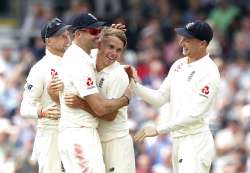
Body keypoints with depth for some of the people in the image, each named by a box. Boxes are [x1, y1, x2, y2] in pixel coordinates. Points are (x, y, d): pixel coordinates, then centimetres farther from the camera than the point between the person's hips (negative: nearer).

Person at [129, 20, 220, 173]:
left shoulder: (209, 71, -14)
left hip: (196, 140, -9)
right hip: (177, 140, 9)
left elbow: (194, 114, -20)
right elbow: (159, 98, 17)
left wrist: (158, 129, -21)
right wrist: (134, 83, 2)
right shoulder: (179, 65, 13)